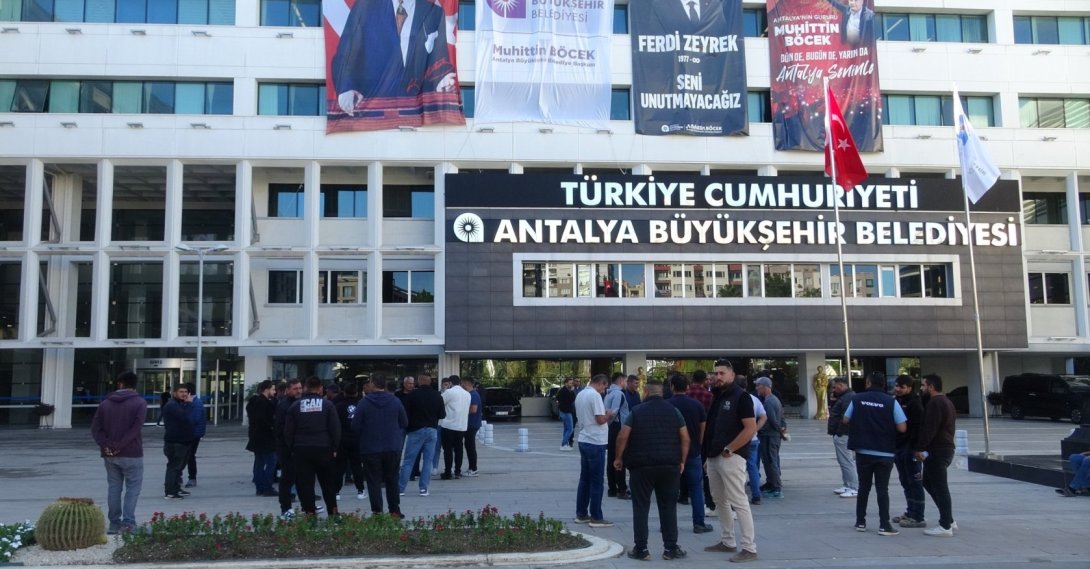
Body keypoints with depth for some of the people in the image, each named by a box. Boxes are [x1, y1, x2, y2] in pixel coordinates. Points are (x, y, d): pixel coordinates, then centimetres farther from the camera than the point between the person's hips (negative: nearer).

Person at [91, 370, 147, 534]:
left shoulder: (106, 403, 9)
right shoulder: (139, 402, -5)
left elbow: (95, 427, 1)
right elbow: (135, 428, -17)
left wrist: (106, 445, -7)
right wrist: (120, 446, -15)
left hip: (109, 455, 4)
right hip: (131, 454, -4)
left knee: (114, 488, 11)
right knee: (132, 488, 2)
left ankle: (114, 523, 13)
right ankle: (128, 523, -5)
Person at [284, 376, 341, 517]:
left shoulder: (296, 405, 4)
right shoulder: (327, 404, 0)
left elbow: (288, 431, 5)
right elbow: (335, 428, -2)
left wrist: (292, 448, 12)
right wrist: (335, 448, 5)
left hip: (301, 450, 0)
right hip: (323, 449, 0)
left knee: (305, 484, 4)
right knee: (327, 483, 13)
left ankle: (309, 512, 1)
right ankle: (333, 511, 16)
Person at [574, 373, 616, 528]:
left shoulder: (580, 395, 11)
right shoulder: (595, 395, -17)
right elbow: (600, 419, -21)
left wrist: (605, 416, 15)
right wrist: (609, 415, -1)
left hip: (584, 441, 9)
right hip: (596, 443, -9)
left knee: (584, 479, 14)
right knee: (596, 482, -2)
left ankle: (581, 514, 18)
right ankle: (596, 518, 3)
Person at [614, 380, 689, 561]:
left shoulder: (637, 411, 0)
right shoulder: (674, 411, 5)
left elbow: (622, 437, -5)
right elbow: (685, 439, 2)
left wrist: (619, 458, 7)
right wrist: (682, 461, 10)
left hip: (642, 465, -2)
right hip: (669, 465, 2)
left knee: (641, 507, 5)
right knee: (668, 506, 9)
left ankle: (641, 549, 5)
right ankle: (671, 548, 11)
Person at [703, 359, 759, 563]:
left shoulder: (741, 396, -8)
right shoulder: (717, 397, 15)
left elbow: (751, 428, -16)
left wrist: (729, 449, -17)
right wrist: (708, 452, 13)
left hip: (731, 457, -9)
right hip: (713, 457, 9)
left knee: (739, 502, -8)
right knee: (720, 501, 15)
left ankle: (749, 548, -5)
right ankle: (728, 542, 25)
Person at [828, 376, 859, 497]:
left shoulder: (848, 398, -19)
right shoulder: (844, 396, 17)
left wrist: (839, 432, -22)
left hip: (843, 436, -11)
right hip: (840, 434, 11)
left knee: (847, 462, -8)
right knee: (843, 461, 17)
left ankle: (855, 488, -5)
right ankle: (847, 486, 26)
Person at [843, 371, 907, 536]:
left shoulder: (857, 399, -3)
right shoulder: (891, 402, -9)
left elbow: (846, 420, 3)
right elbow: (902, 428, -11)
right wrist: (888, 425, 9)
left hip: (862, 451, 2)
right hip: (885, 453, -2)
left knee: (863, 487, 14)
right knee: (882, 489, 4)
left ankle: (860, 522, 19)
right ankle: (884, 525, 2)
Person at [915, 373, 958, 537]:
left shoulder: (934, 403, -16)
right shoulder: (947, 402, 18)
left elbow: (929, 429, -22)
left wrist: (920, 448, -16)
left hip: (936, 450, -11)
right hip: (947, 448, 11)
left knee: (939, 487, -6)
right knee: (929, 482, 17)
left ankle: (945, 526, -2)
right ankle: (949, 520, 20)